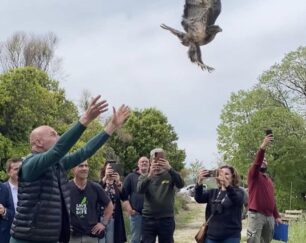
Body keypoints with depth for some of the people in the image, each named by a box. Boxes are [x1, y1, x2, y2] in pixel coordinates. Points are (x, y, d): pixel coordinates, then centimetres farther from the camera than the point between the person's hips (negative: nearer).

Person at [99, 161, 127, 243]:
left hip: (114, 218, 2)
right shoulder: (100, 183, 4)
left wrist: (118, 182, -22)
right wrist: (105, 177, -28)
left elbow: (124, 197, -9)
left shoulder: (118, 185, 9)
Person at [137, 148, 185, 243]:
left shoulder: (170, 176, 3)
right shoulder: (144, 177, 6)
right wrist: (149, 175, -32)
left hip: (166, 219, -1)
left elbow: (180, 184, -16)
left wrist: (170, 169, -32)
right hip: (148, 219, 1)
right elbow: (140, 190, -13)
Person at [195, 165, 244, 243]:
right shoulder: (213, 192, 12)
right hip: (211, 236, 4)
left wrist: (227, 185, -43)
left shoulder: (237, 191, 1)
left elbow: (237, 200, -23)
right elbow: (199, 198, -6)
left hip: (230, 237, -3)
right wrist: (199, 182, -26)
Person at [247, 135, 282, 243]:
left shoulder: (269, 180, 20)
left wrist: (276, 216, 15)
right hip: (256, 215, -6)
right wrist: (263, 147, -33)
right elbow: (256, 162, -18)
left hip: (269, 216, 6)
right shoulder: (253, 175, 1)